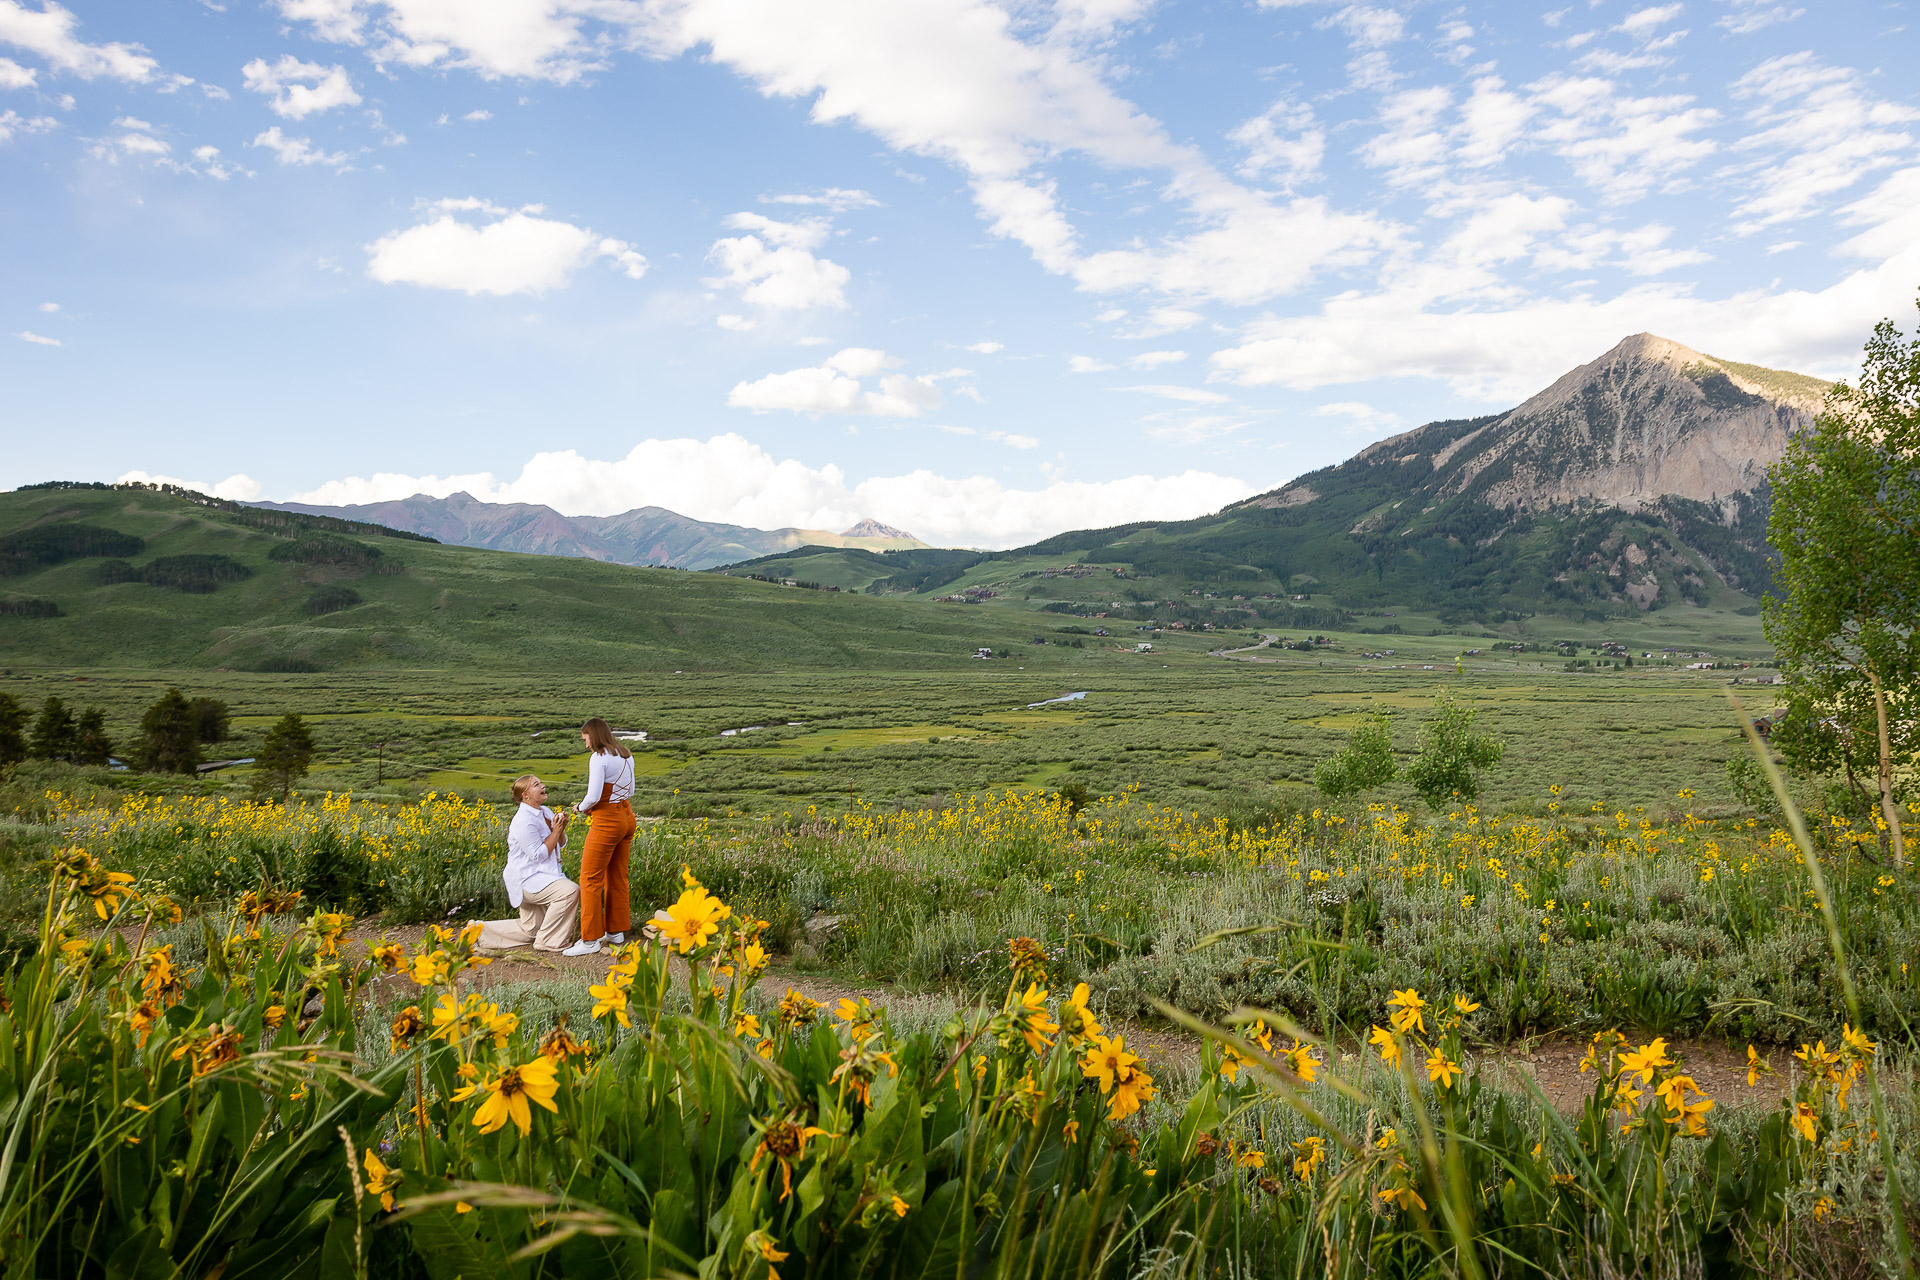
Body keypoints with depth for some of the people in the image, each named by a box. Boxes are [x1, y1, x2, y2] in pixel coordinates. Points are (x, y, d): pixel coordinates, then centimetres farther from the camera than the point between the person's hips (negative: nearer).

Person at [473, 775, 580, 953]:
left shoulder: (546, 813, 9)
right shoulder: (524, 821, -20)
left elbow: (561, 844, 14)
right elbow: (538, 855, -21)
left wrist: (561, 829, -6)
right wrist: (555, 831, -17)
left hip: (541, 876, 10)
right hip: (527, 879, -10)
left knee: (528, 931, 14)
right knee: (570, 890, -28)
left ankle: (480, 929, 23)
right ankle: (547, 942, -17)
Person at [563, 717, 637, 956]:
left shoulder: (599, 758, -16)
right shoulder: (626, 755, 9)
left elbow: (593, 797, -21)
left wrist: (581, 807, 1)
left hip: (607, 822, -9)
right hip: (627, 817, 9)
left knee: (590, 879, -1)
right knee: (617, 876, 17)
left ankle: (590, 939, 1)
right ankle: (616, 930, 23)